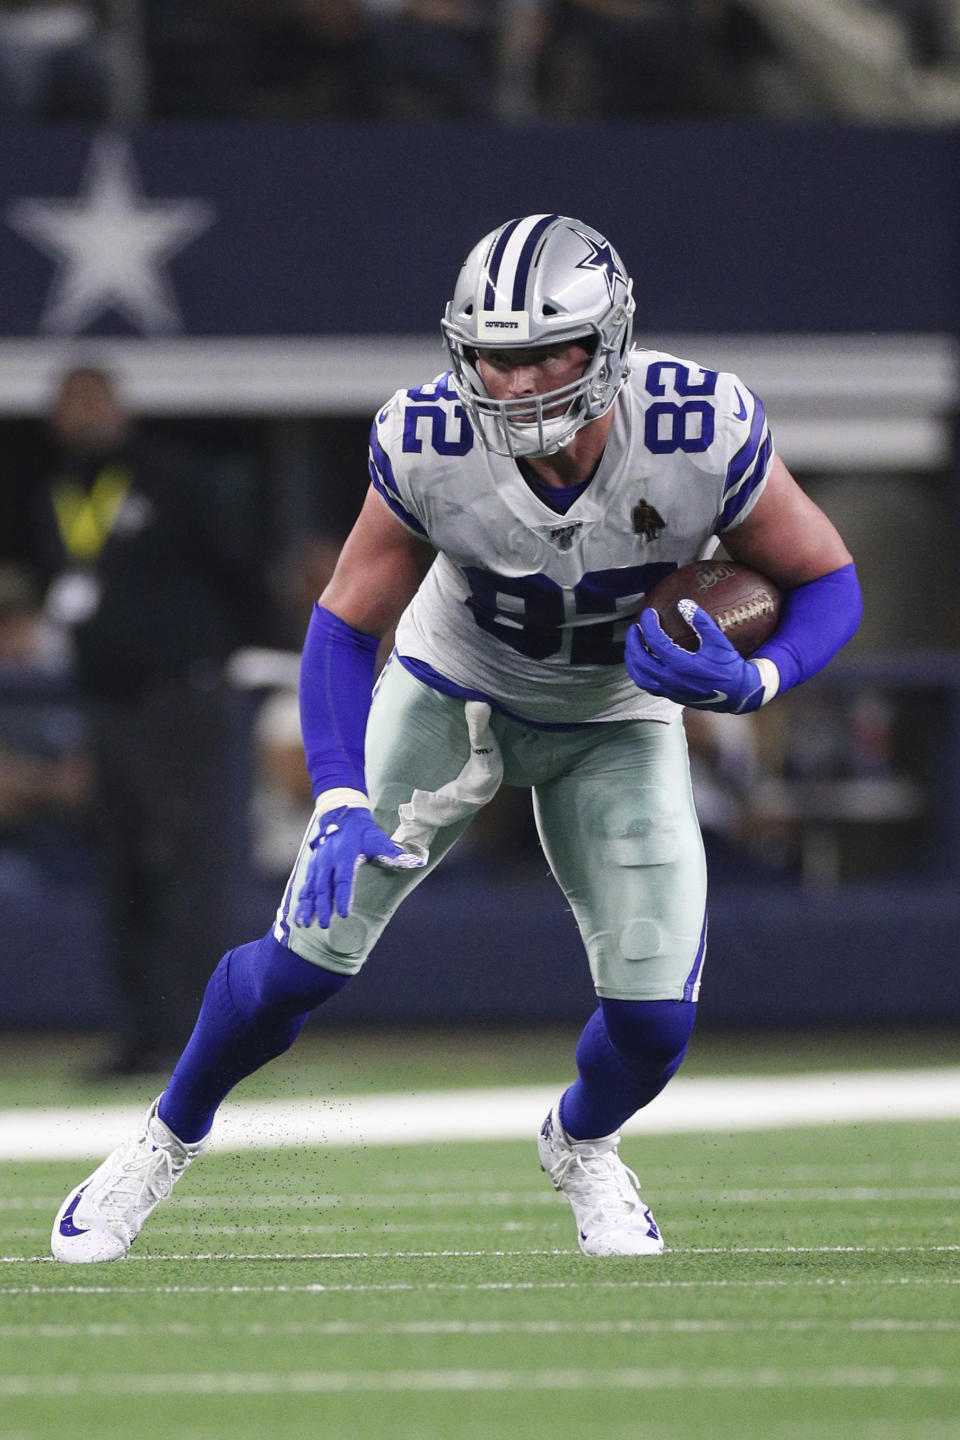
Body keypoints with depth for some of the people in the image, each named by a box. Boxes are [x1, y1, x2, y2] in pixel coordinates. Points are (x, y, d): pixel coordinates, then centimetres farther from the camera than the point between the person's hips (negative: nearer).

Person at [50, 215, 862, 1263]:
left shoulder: (702, 435, -33)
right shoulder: (429, 445, -31)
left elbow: (826, 583, -16)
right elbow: (345, 625, -17)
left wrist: (753, 683, -36)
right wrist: (340, 807, -29)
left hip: (616, 721, 0)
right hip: (452, 692, 0)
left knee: (653, 1012, -12)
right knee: (306, 958, -8)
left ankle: (580, 1145, 25)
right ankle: (170, 1136, 22)